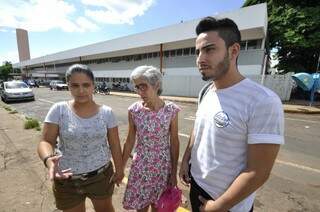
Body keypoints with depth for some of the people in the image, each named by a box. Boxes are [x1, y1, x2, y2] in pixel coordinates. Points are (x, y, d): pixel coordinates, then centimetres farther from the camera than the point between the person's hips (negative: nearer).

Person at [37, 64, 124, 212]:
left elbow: (114, 144, -5)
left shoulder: (106, 112, -10)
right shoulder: (59, 110, -12)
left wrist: (119, 169, 1)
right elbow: (46, 141, -13)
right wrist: (48, 160, -34)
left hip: (102, 175, 1)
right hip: (67, 178, 0)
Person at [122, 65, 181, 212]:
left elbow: (174, 142, -6)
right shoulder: (134, 110, -12)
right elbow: (130, 141, -2)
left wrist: (174, 172, -2)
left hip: (163, 165, 0)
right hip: (141, 165, 1)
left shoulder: (171, 110, -15)